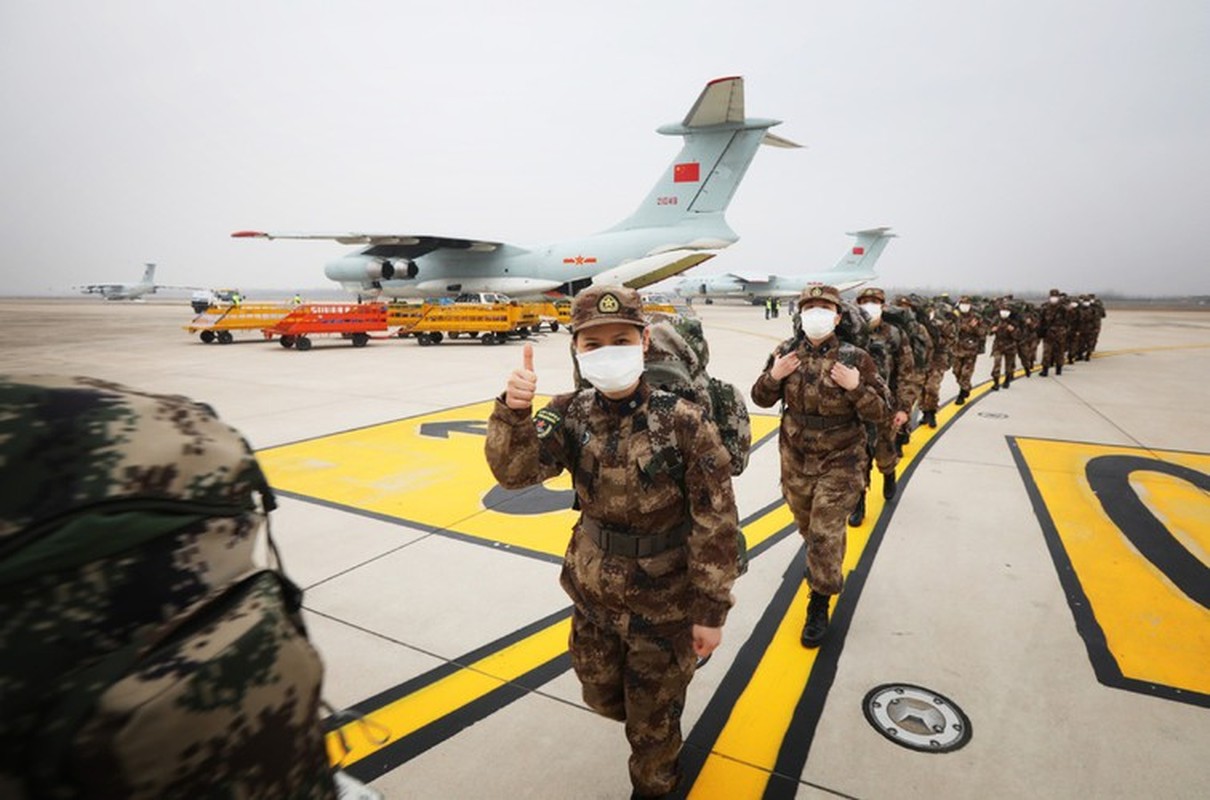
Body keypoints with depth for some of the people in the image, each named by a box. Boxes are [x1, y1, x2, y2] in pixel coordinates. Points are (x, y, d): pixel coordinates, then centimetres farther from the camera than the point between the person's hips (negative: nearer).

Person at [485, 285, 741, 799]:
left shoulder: (683, 421, -23)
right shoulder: (570, 414, -10)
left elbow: (716, 522, -17)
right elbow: (514, 473, -19)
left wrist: (711, 611, -12)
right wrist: (513, 411, -37)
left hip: (663, 604, -4)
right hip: (592, 595, 5)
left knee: (652, 719, 18)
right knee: (602, 696, 27)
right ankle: (656, 722, 61)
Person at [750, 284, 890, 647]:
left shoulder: (855, 358, -13)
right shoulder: (786, 352, -5)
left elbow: (881, 411, -10)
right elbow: (761, 399, 2)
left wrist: (856, 388, -28)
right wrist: (774, 376, -18)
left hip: (840, 463, -4)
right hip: (795, 458, 4)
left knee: (825, 534, -2)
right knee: (808, 526, 23)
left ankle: (819, 605, 18)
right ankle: (823, 567, 55)